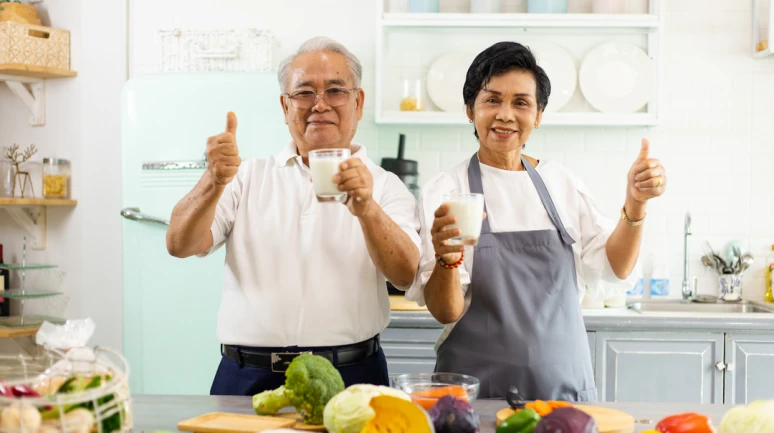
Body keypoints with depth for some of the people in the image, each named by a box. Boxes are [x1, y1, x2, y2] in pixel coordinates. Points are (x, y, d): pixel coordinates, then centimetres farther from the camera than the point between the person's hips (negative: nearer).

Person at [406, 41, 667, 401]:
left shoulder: (560, 182, 5)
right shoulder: (444, 192, -8)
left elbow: (612, 268, 3)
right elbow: (445, 312, -12)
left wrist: (635, 204, -12)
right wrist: (446, 259, -31)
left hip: (563, 382, 3)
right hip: (478, 390, -3)